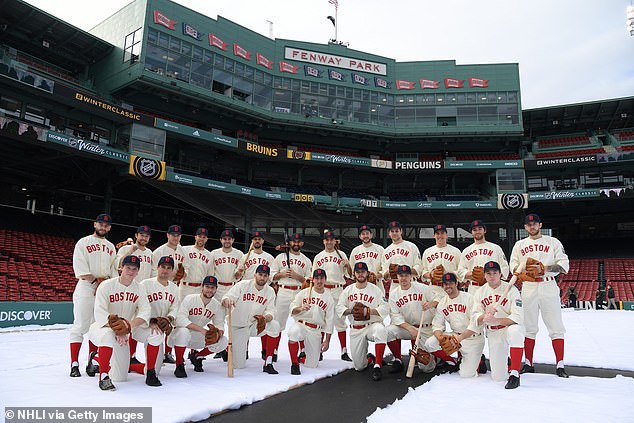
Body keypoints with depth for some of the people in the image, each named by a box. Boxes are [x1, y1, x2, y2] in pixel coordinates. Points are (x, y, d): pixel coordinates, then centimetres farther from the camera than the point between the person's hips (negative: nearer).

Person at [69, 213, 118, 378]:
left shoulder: (111, 247, 18)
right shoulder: (83, 242, 2)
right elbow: (80, 268, -8)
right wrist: (96, 280, -12)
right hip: (85, 289, -5)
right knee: (80, 326, -6)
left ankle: (92, 362, 15)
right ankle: (74, 364, -1)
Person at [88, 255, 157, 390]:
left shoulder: (140, 288, -2)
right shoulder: (106, 285, -14)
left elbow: (145, 312, -13)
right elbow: (100, 314, -21)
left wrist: (129, 325, -31)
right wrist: (116, 329, -33)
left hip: (125, 332, 4)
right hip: (102, 327, -4)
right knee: (107, 334, -38)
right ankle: (103, 377, -28)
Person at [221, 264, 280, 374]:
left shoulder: (270, 291, -2)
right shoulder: (242, 285, -10)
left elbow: (270, 311, -7)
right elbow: (225, 298, -18)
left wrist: (265, 318, -31)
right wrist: (227, 301, -43)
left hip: (255, 325, 2)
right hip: (238, 327, -2)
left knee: (275, 325, -29)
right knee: (239, 365, -6)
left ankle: (268, 363, -19)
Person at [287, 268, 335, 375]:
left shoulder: (329, 298, 4)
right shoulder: (303, 293, 2)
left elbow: (329, 321, 5)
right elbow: (292, 309, 0)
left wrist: (327, 341, 0)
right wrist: (300, 308, -22)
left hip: (316, 331, 2)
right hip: (300, 324, -2)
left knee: (312, 364, -1)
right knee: (294, 331, -39)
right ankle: (294, 364, -21)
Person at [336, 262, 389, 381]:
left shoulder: (375, 289, -2)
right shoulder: (348, 290, 6)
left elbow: (385, 309, -11)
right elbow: (339, 308, 1)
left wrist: (367, 311, -22)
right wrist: (351, 310, -17)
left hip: (373, 325, -3)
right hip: (355, 330, 3)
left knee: (381, 330, -41)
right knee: (359, 366, 2)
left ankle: (377, 367, -30)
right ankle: (370, 358, 38)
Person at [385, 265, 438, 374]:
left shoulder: (423, 288, -2)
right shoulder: (394, 294, 1)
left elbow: (438, 301, -2)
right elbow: (395, 316, -6)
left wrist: (432, 304, -26)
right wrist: (410, 328, -21)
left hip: (426, 329, -2)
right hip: (406, 327, 2)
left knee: (427, 367, -9)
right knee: (389, 331, -28)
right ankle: (398, 360, -5)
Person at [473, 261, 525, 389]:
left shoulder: (511, 289, -10)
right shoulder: (480, 292, 2)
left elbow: (517, 318, -18)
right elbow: (476, 319, -3)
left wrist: (496, 320, -30)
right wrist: (486, 315, -25)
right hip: (493, 334, 3)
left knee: (514, 331, -41)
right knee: (498, 377, -1)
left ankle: (515, 375, -31)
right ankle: (505, 362, 36)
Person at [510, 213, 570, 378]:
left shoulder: (553, 242, 6)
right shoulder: (519, 244, 14)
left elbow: (564, 265, -2)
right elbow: (513, 266, 10)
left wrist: (544, 268, -15)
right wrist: (524, 270, -11)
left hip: (548, 286, -2)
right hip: (528, 288, 2)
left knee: (556, 327, -3)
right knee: (528, 327, 6)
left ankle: (560, 366, 3)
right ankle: (528, 364, 14)